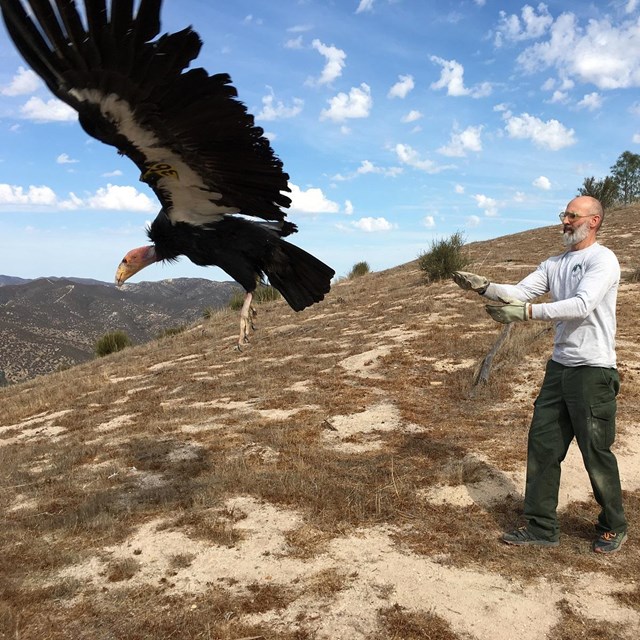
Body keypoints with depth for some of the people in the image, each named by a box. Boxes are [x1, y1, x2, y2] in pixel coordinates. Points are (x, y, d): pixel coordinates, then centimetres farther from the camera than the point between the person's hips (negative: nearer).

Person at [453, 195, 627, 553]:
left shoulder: (602, 259, -11)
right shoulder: (555, 264, 12)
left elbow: (582, 305, -25)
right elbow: (521, 292, 4)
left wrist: (528, 312, -31)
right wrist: (485, 287, -12)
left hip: (593, 371, -7)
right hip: (560, 366, 8)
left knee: (596, 453, 4)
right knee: (542, 445, 7)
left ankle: (614, 527, 27)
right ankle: (542, 527, 18)